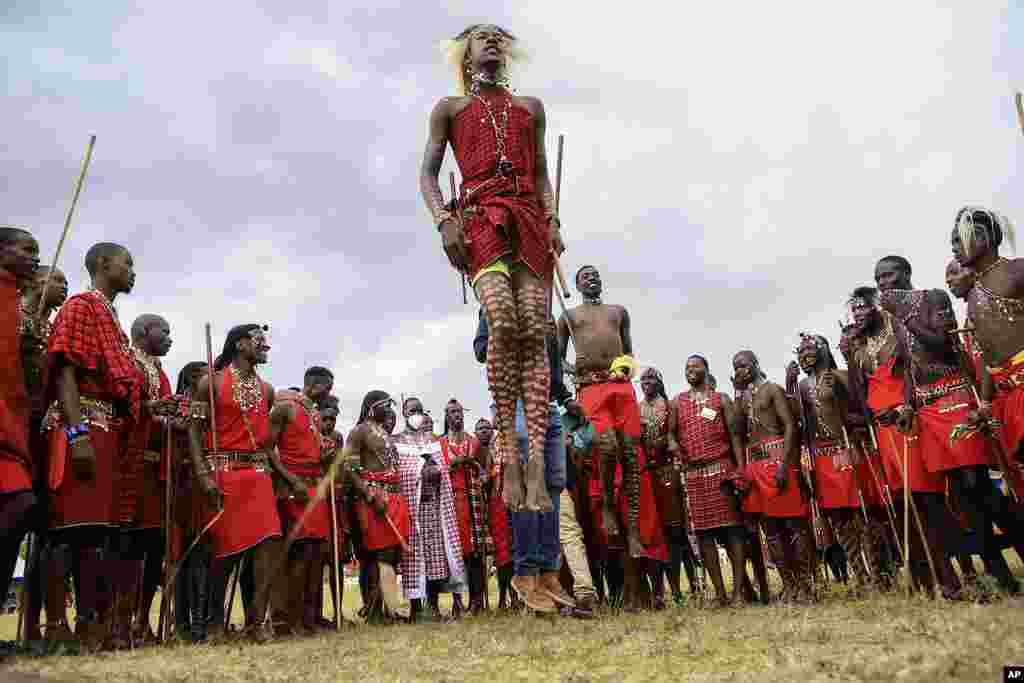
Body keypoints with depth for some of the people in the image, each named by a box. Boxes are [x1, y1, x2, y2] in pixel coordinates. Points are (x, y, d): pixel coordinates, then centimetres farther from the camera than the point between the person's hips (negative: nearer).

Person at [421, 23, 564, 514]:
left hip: (529, 222, 3)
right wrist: (443, 220, -7)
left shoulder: (530, 107, 29)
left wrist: (553, 222, 3)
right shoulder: (449, 109, 22)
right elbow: (428, 174, 12)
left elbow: (541, 174, 21)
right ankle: (510, 456, -20)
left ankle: (537, 464, -21)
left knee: (535, 332, -17)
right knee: (503, 322, -28)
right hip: (479, 221, -2)